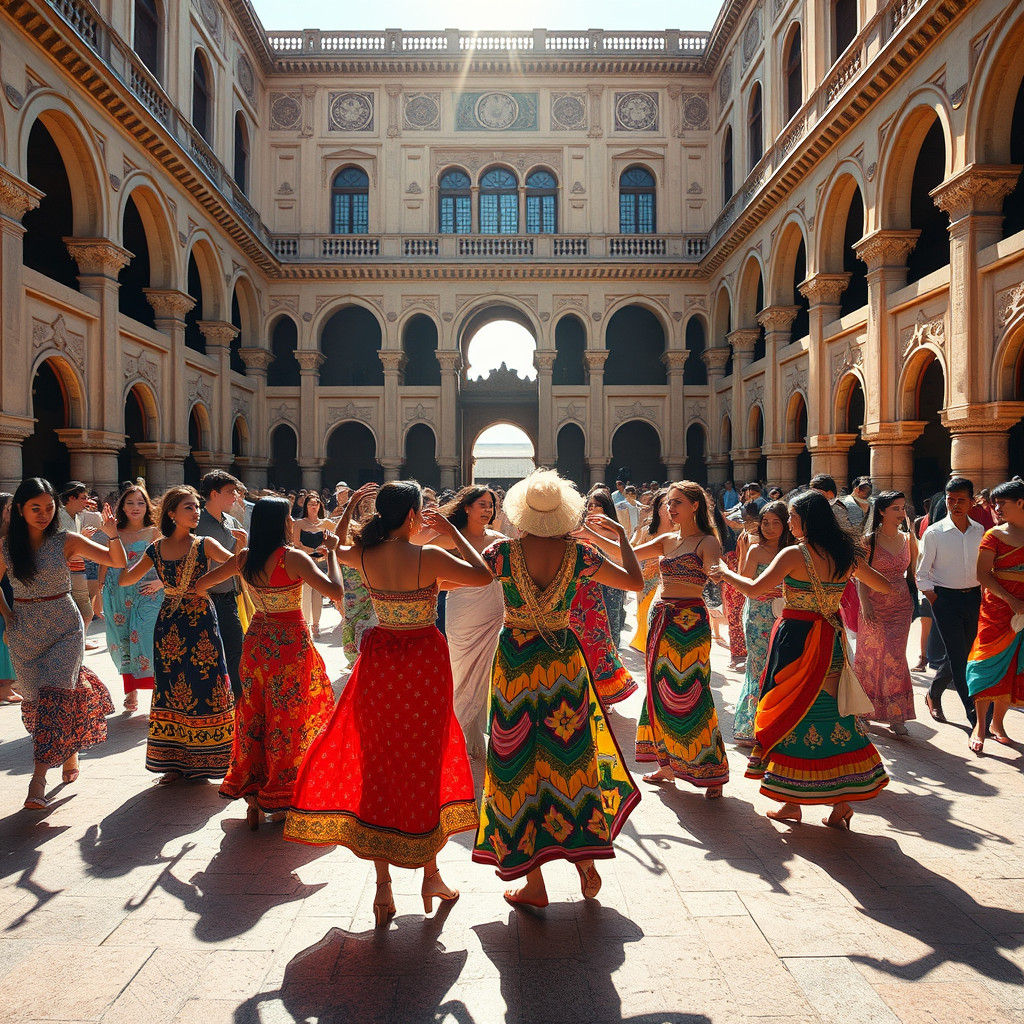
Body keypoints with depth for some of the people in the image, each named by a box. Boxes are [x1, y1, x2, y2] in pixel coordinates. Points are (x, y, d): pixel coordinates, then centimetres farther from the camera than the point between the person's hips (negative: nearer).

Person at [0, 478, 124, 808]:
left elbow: (118, 562, -9)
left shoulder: (66, 541, -5)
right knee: (36, 698, 9)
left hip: (64, 627, -3)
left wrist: (112, 534, -25)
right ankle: (69, 753, 31)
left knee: (54, 695, -12)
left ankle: (38, 780, -9)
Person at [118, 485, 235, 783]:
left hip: (201, 622, -3)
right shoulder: (157, 548, 6)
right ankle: (176, 761, 20)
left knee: (203, 688, 0)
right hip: (168, 624, 3)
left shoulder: (204, 544, -3)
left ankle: (202, 761, 15)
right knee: (170, 690, 7)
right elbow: (125, 579, 5)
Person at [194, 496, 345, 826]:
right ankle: (279, 799, 17)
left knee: (255, 713, 16)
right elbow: (335, 591, -29)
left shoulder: (244, 557, 0)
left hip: (257, 641, 6)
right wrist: (331, 551, -16)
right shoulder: (293, 557, -18)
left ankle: (251, 795, 25)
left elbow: (200, 584, 13)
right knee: (290, 716, 7)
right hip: (291, 643, -6)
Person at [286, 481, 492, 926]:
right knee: (426, 765, 14)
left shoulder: (364, 555, -4)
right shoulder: (429, 557, -17)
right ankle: (430, 875, 27)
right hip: (425, 663, -3)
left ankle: (383, 885, 18)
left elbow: (335, 548, 19)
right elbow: (483, 576, -9)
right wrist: (453, 533, -4)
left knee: (379, 770, 13)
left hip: (379, 663, 3)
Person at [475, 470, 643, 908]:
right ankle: (585, 859, 24)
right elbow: (636, 582, 3)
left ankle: (533, 882, 16)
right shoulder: (578, 554, -6)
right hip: (563, 660, 2)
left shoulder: (504, 552, -12)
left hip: (515, 662, -2)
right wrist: (621, 534, 14)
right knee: (570, 755, 16)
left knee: (519, 761, 7)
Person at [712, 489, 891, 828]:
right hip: (831, 642, 6)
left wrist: (725, 572, -4)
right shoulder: (845, 555, 3)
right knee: (832, 711, 12)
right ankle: (841, 800, 15)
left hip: (796, 640, -5)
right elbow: (884, 587, 15)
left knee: (790, 714, 6)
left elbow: (755, 589, -20)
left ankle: (792, 802, 14)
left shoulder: (795, 554, -14)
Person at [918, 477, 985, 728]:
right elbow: (922, 574, -2)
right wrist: (936, 602, -9)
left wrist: (983, 598, 4)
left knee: (961, 653, 11)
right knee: (959, 657, -8)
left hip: (973, 597, 4)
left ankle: (933, 694, 34)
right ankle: (974, 715, -4)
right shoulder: (934, 533, -5)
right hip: (945, 597, -4)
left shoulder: (980, 532, 6)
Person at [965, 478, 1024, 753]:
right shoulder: (994, 535, -1)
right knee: (991, 662, -5)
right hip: (998, 606, -3)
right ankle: (980, 726, 2)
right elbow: (983, 574, -7)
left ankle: (997, 724, 20)